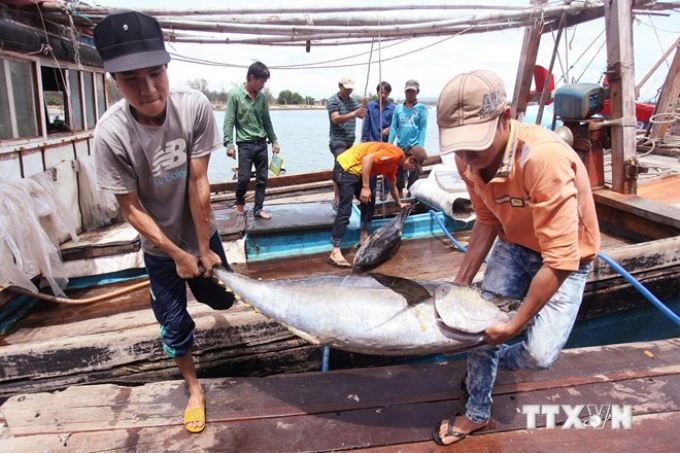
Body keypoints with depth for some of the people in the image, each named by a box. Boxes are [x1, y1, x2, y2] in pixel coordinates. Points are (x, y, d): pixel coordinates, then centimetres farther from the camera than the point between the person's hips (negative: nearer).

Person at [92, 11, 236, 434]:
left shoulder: (194, 106, -27)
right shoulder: (111, 133, -29)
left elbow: (199, 184, -21)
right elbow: (132, 209, -19)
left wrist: (204, 249, -14)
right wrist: (177, 255, -14)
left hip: (200, 231, 2)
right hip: (158, 244, -1)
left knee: (222, 298, 19)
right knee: (174, 322, 7)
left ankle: (195, 283, 56)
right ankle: (194, 388, 33)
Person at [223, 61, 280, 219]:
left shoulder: (262, 97, 7)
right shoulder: (235, 95, -7)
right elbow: (229, 121, -9)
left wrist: (274, 140, 14)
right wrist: (229, 144, -16)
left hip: (261, 144, 5)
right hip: (245, 144, -5)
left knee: (262, 178, 5)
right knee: (244, 177, -3)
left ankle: (258, 209, 14)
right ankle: (240, 203, 24)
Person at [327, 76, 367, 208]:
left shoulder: (352, 100, 14)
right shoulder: (332, 101, -6)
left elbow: (362, 115, 3)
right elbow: (335, 119, -21)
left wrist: (363, 106, -18)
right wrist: (354, 114, -32)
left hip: (350, 142, 7)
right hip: (338, 142, -7)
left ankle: (337, 198, 16)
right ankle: (337, 200, -11)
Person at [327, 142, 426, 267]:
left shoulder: (394, 163, 17)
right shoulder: (395, 153, -14)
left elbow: (392, 185, 34)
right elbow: (367, 158, -25)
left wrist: (399, 204, 46)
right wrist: (366, 187, -25)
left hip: (355, 170, 10)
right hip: (346, 167, -10)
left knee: (369, 202, 16)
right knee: (345, 210, -16)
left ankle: (363, 239, 20)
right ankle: (335, 253, -18)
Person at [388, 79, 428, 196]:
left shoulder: (421, 108, 0)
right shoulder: (398, 108, 7)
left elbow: (423, 129, -5)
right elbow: (393, 127, 6)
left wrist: (420, 147, -13)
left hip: (414, 147, -3)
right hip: (400, 147, 3)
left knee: (413, 177, 4)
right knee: (398, 175, 9)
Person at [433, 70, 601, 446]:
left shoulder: (545, 159, -39)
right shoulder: (467, 157, -18)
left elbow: (560, 261, -35)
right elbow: (487, 221, -2)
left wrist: (515, 325, -26)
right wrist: (461, 283, -3)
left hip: (567, 254, -4)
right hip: (514, 244, 5)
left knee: (539, 354, -11)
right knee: (481, 320, -1)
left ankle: (498, 360, 26)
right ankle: (477, 412, 24)